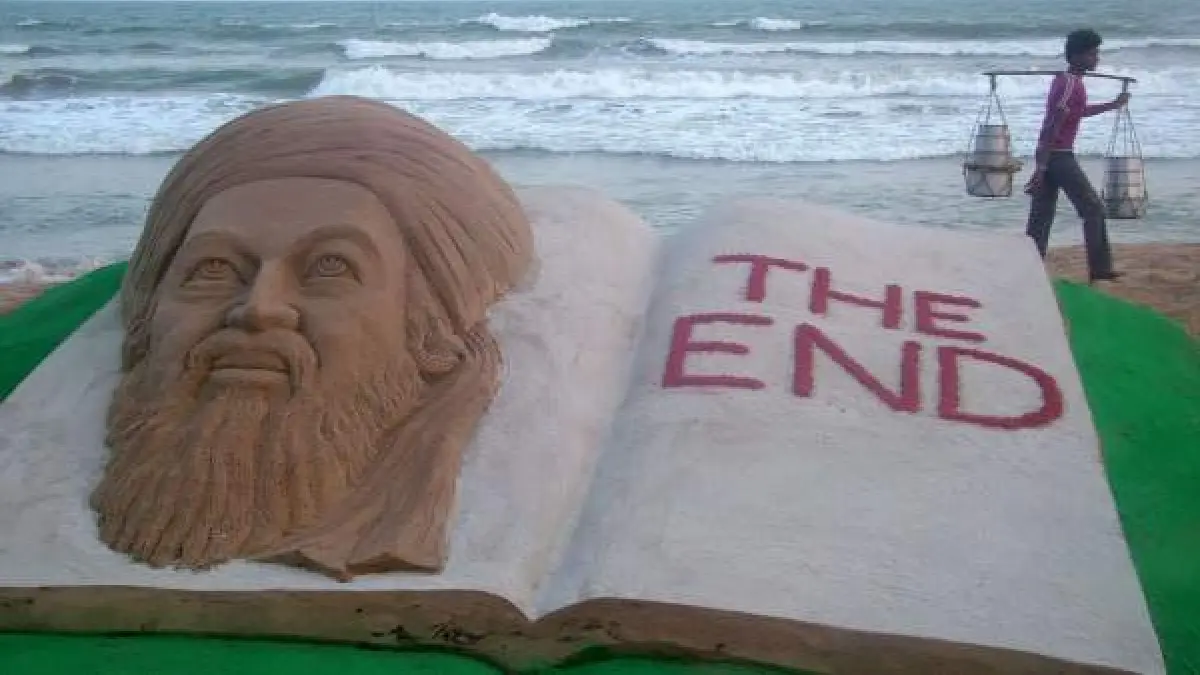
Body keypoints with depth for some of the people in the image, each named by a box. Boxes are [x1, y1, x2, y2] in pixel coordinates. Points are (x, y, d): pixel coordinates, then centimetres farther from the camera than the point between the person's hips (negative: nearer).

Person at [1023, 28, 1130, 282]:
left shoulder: (1064, 80, 15)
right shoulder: (1071, 84, -15)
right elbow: (1052, 126, -21)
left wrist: (1113, 105, 42)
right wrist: (1041, 168, -25)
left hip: (1048, 156, 9)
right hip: (1059, 156, -9)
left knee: (1041, 216, 6)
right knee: (1093, 208, 1)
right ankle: (1100, 269, 7)